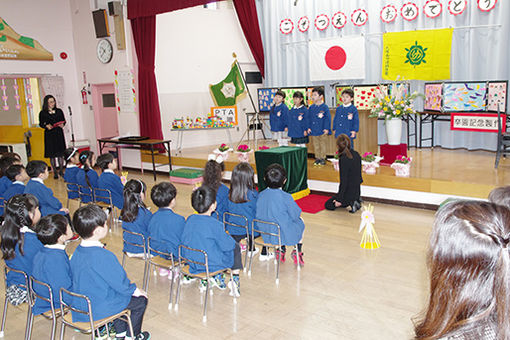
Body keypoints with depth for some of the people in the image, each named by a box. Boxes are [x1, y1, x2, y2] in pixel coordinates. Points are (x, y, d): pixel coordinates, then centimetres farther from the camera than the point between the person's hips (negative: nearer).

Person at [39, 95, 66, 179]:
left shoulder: (59, 111, 7)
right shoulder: (43, 113, 1)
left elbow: (63, 121, 12)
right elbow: (41, 124, 4)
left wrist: (62, 124, -10)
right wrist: (46, 126, -16)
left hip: (59, 134, 2)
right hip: (49, 135, -1)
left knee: (61, 153, 2)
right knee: (52, 154, 2)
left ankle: (61, 171, 12)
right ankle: (55, 172, 10)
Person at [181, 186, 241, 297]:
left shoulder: (190, 219, -6)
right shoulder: (215, 224, -24)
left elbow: (184, 240, 9)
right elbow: (228, 246, -16)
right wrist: (227, 237, 7)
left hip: (192, 264, 6)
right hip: (212, 264, -6)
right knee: (235, 248, 17)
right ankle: (235, 279, 14)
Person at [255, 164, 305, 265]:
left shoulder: (261, 195, -11)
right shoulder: (286, 197, -25)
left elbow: (259, 215, 3)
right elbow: (296, 215, -14)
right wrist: (298, 215, 10)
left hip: (266, 234, 5)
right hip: (285, 234, -4)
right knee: (301, 222, 26)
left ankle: (281, 250, 37)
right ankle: (298, 252, 34)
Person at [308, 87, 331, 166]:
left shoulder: (324, 107, -10)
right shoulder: (311, 107, 5)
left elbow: (328, 118, -10)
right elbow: (309, 118, 11)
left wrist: (326, 128, -14)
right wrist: (308, 127, 3)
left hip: (322, 131, -5)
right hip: (313, 131, 5)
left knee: (323, 145, 4)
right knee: (316, 145, 12)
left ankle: (322, 158, 13)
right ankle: (317, 158, 22)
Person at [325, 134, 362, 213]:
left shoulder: (343, 159, -24)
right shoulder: (356, 154, -1)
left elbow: (344, 181, -22)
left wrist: (339, 199, -16)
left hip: (349, 192, -8)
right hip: (357, 191, 8)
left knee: (328, 205, 12)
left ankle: (350, 203, -5)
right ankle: (356, 200, 9)